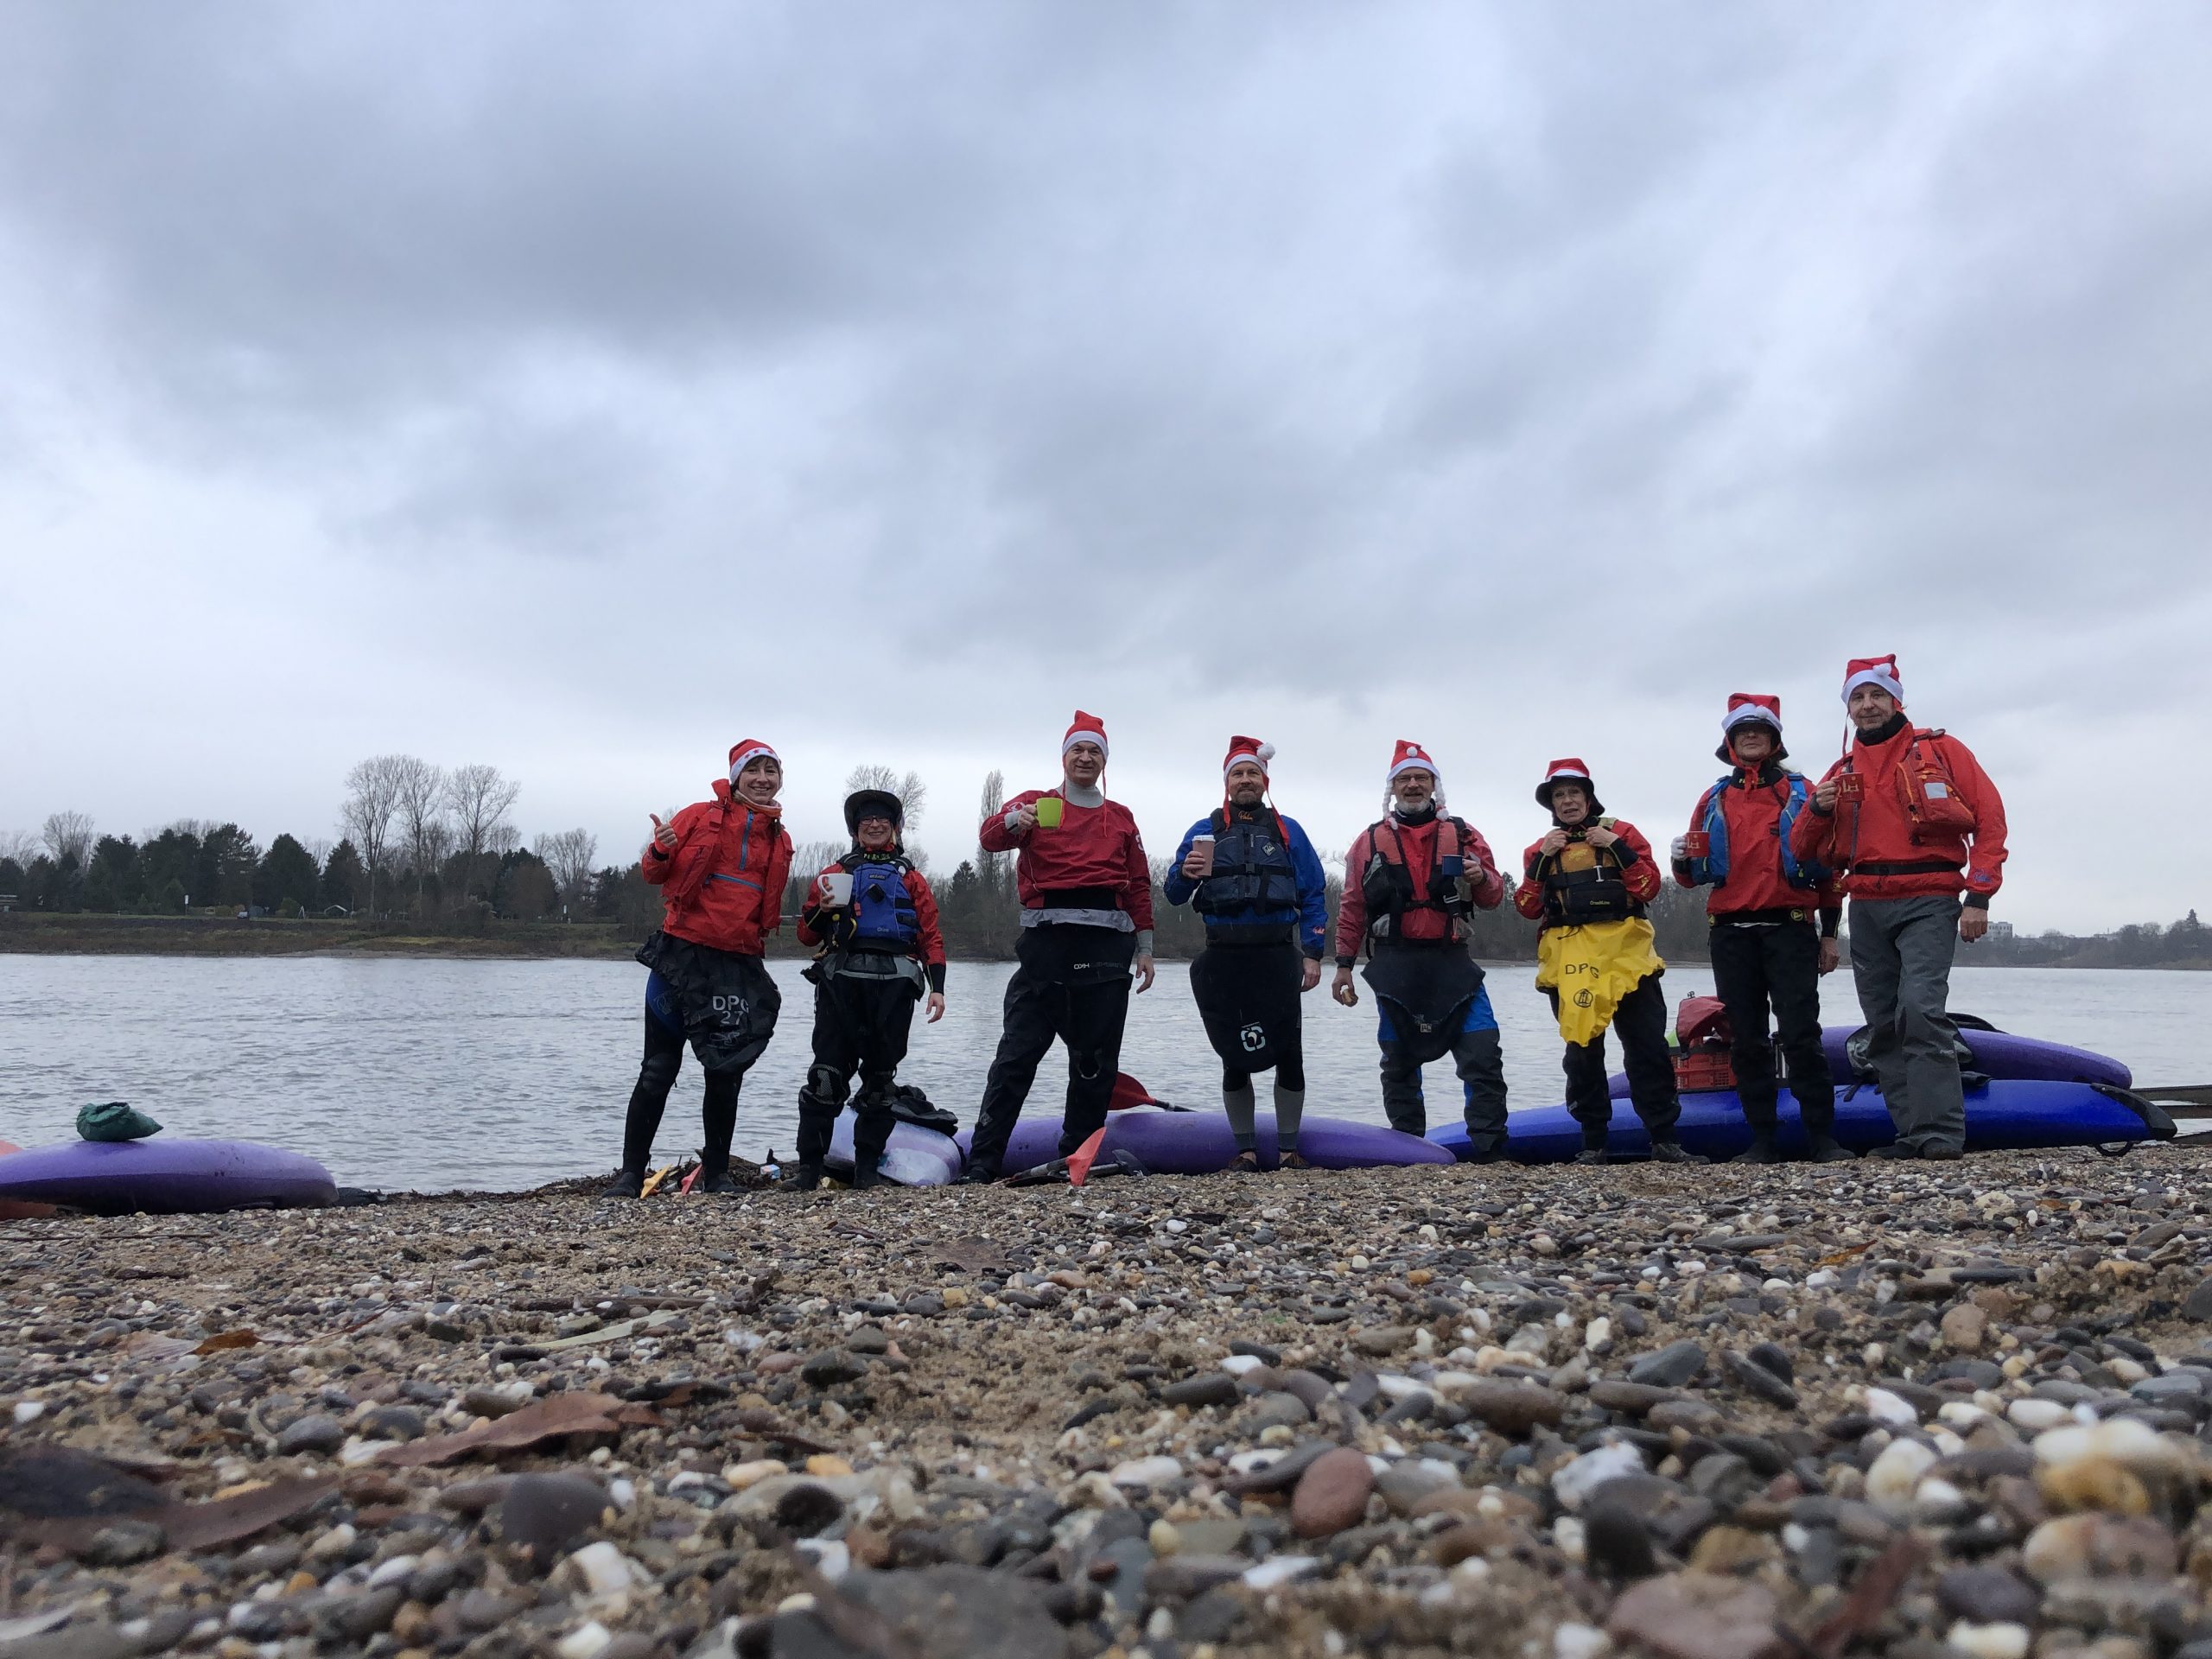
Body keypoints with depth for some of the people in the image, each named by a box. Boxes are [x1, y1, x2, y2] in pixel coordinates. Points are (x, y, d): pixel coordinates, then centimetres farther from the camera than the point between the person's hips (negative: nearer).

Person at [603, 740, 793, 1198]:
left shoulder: (780, 839, 12)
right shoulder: (701, 816, -1)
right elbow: (653, 874, 2)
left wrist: (763, 930, 4)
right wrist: (660, 851, -18)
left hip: (739, 967, 4)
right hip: (683, 955, -3)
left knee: (726, 1075, 8)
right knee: (658, 1071, 1)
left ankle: (717, 1174, 20)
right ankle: (631, 1174, 10)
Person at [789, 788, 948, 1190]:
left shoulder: (911, 879, 19)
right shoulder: (835, 873, 19)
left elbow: (931, 936, 12)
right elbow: (806, 935, 16)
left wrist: (937, 986, 0)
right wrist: (823, 910, -6)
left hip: (894, 983, 1)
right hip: (841, 979, 0)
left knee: (881, 1073, 2)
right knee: (828, 1070, -5)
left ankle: (867, 1166, 9)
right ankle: (809, 1164, -1)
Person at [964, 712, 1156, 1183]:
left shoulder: (1121, 818, 18)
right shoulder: (1037, 804, 9)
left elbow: (1139, 886, 17)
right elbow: (990, 837, -9)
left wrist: (1145, 948, 11)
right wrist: (1014, 822, -31)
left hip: (1106, 947, 3)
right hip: (1046, 941, -3)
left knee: (1096, 1058, 5)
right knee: (1017, 1053, -5)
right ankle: (983, 1161, -3)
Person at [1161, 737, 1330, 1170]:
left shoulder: (1287, 830, 11)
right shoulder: (1204, 831, 11)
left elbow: (1314, 895, 6)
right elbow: (1174, 894, 7)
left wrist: (1312, 953, -3)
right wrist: (1184, 874, -17)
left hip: (1278, 957, 0)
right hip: (1224, 959, 0)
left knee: (1289, 1055, -1)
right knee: (1235, 1058, 4)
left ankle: (1288, 1149, 9)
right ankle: (1246, 1150, 12)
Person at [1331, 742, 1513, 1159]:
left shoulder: (1463, 835, 8)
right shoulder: (1370, 841, 7)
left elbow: (1493, 897, 9)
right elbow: (1352, 909, 8)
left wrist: (1481, 878, -15)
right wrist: (1344, 965, 4)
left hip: (1452, 963, 0)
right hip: (1394, 966, 0)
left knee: (1483, 1052, -9)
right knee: (1400, 1061, 7)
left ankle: (1488, 1145, -2)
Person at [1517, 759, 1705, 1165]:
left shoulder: (1621, 833, 9)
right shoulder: (1540, 850, 15)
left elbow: (1649, 888, -1)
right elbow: (1528, 908, 5)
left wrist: (1617, 848, -9)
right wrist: (1543, 860, -5)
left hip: (1626, 952, -1)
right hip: (1569, 959, 1)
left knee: (1648, 1047, -3)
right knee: (1582, 1050, 3)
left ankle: (1664, 1138, 3)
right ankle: (1593, 1142, 11)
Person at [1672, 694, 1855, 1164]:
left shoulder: (1802, 793, 10)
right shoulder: (1714, 800, 16)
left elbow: (1828, 863, 7)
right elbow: (1697, 873, 16)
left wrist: (1830, 932, 2)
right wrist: (1683, 861, -8)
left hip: (1790, 930, -3)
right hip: (1730, 935, 3)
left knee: (1800, 1033, -9)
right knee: (1746, 1039, 3)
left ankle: (1822, 1137, -5)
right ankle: (1763, 1139, 8)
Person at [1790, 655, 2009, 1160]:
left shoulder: (1939, 749, 6)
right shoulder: (1842, 772, 17)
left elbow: (1989, 817, 0)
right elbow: (1806, 849, 16)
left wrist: (1979, 896, -9)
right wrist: (1817, 811, -6)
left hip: (1927, 901, -5)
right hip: (1866, 907, 5)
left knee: (1921, 1007, -21)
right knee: (1882, 1027, 4)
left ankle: (1941, 1132, -18)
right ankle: (1912, 1133, 10)